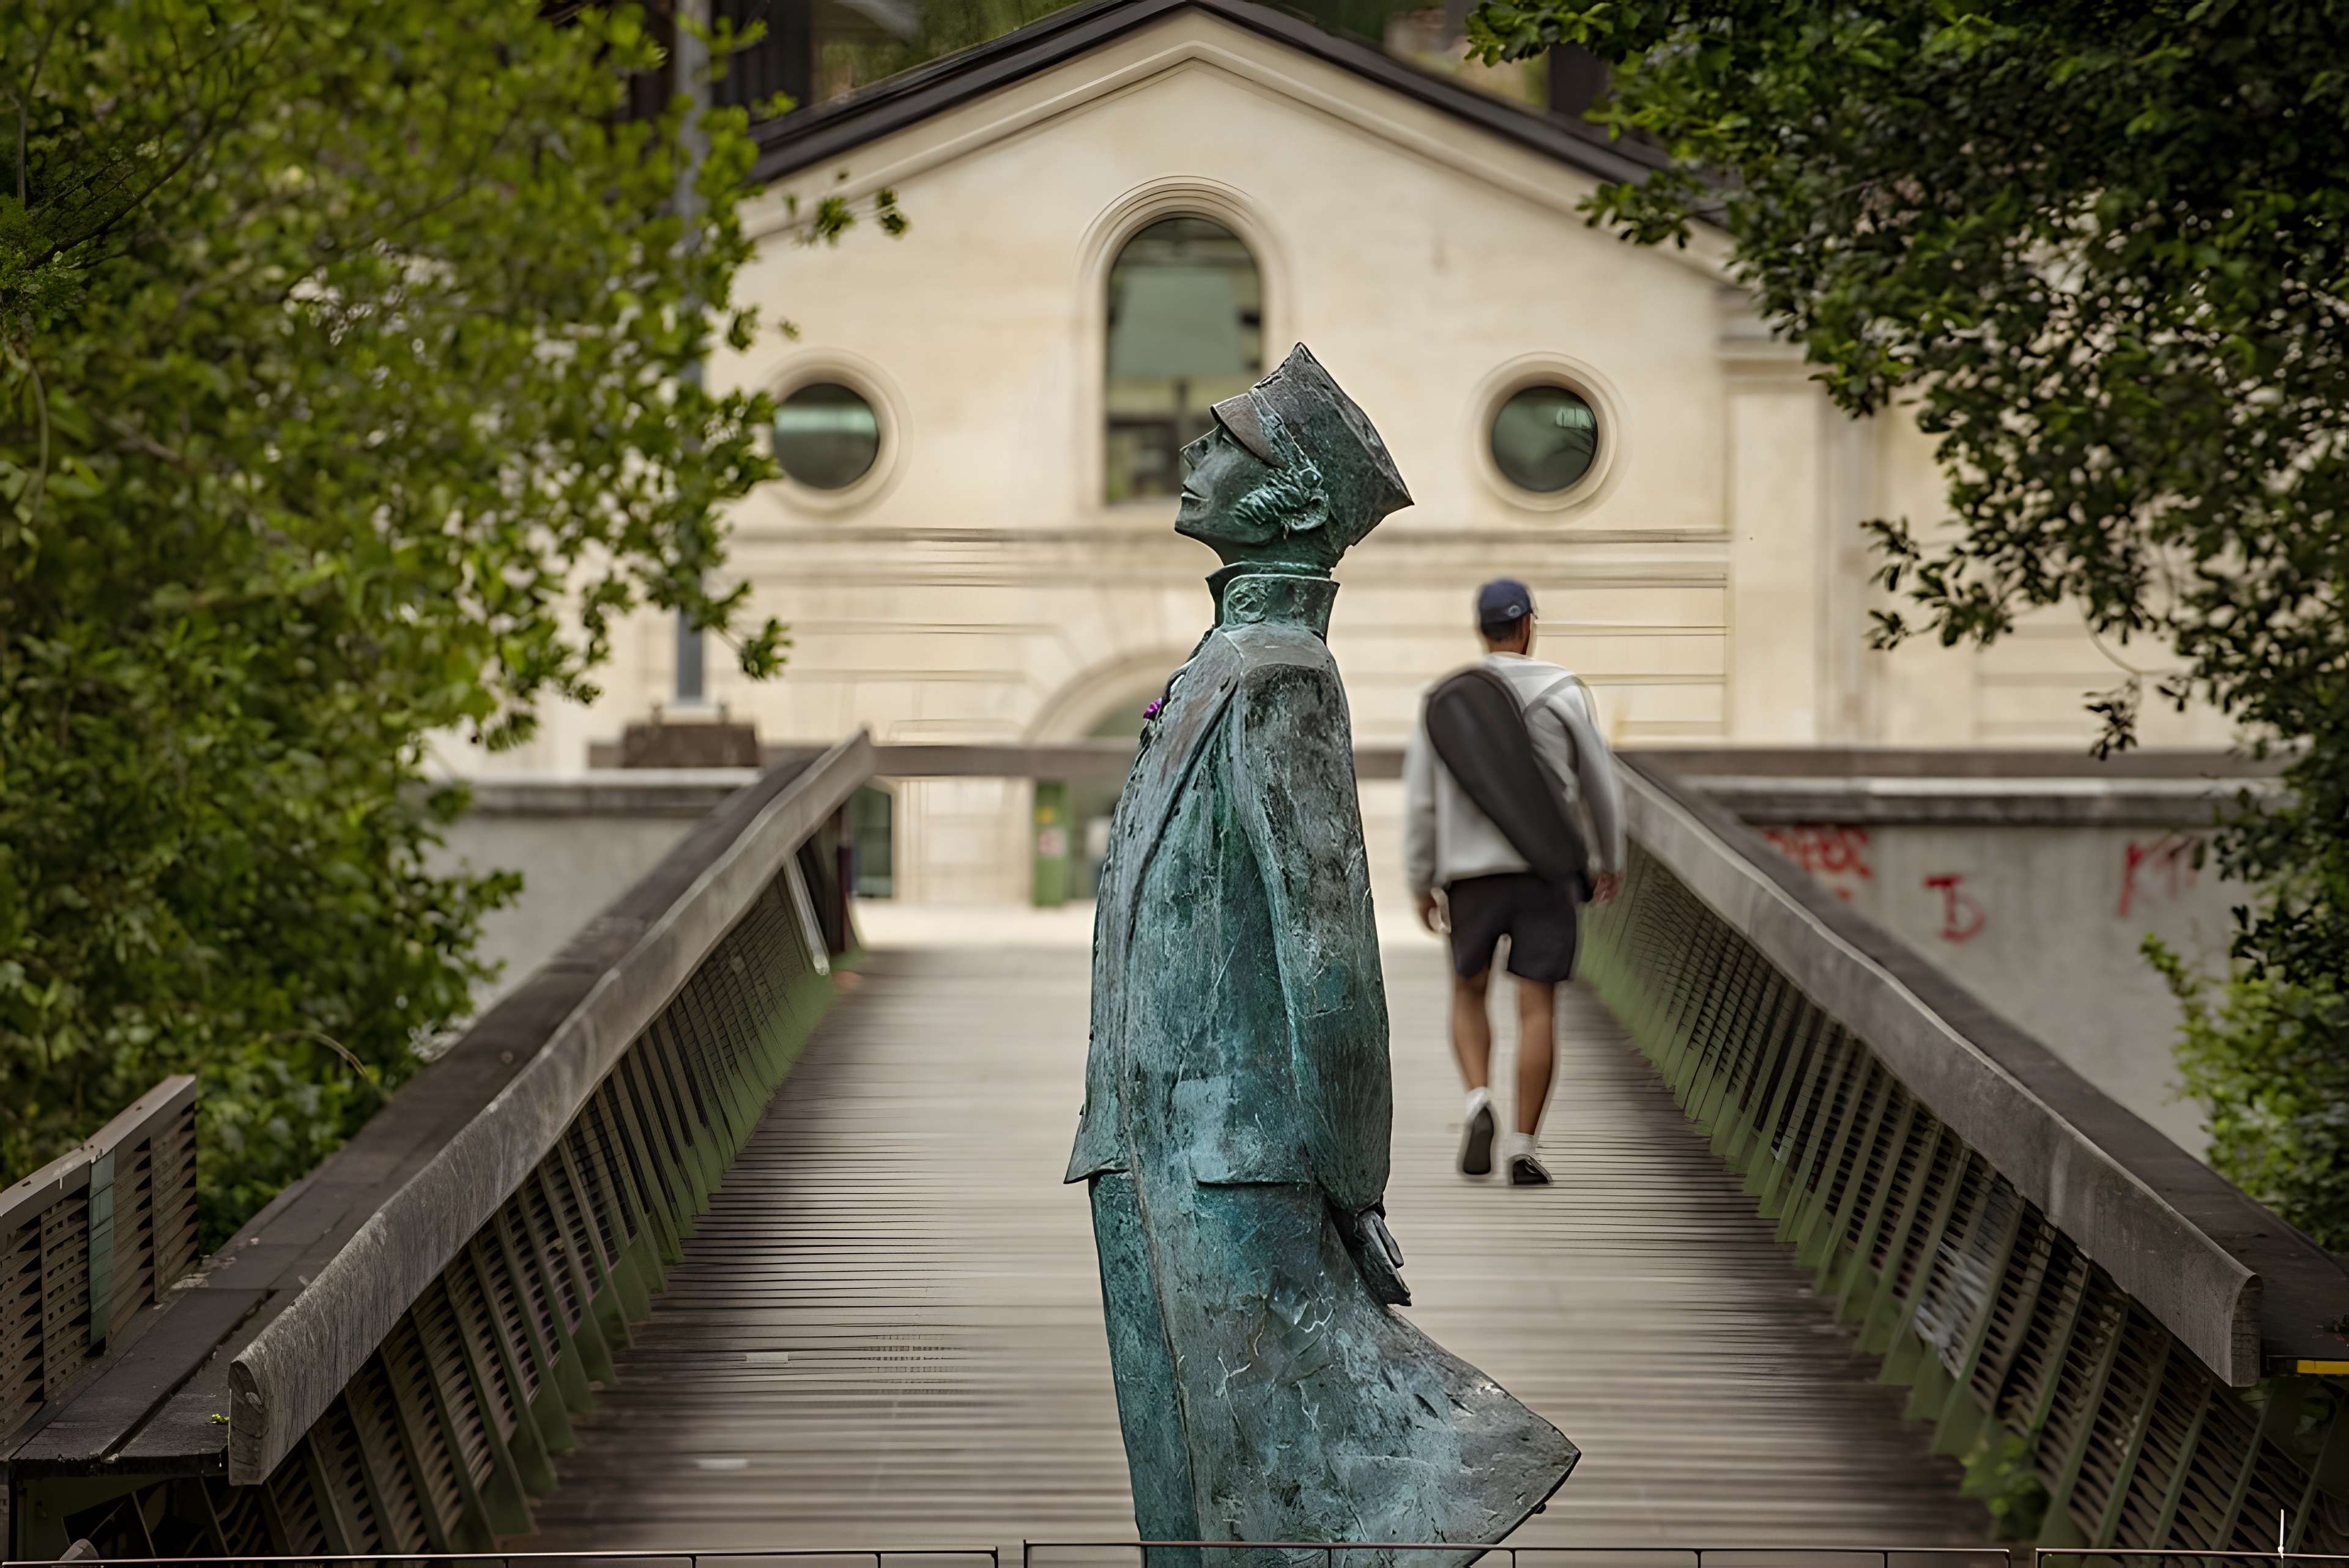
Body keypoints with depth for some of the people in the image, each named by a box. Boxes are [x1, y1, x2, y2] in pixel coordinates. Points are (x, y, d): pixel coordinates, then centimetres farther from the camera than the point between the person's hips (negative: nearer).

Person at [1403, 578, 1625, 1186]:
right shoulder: (1563, 694, -3)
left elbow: (1420, 800, 1)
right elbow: (1599, 784, 4)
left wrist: (1422, 885, 8)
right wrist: (1609, 861, 19)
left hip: (1470, 872, 2)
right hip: (1547, 871, -2)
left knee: (1469, 993, 20)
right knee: (1537, 1010, 1)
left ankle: (1480, 1102, -4)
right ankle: (1522, 1150, -3)